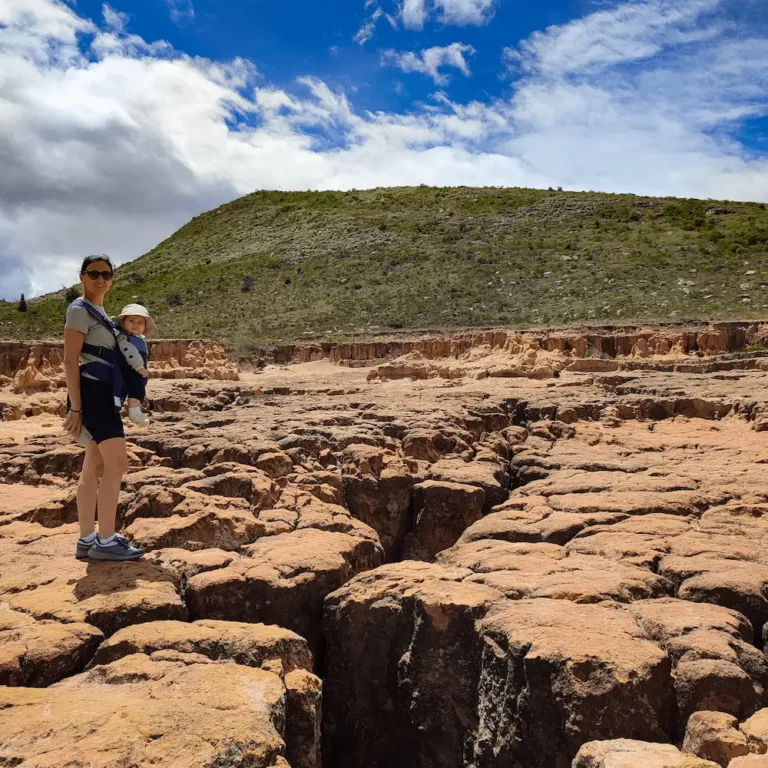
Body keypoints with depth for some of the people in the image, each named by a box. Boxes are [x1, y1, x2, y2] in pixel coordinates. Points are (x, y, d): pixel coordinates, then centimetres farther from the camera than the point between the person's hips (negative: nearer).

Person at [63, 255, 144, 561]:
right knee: (117, 462, -12)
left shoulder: (100, 313, 19)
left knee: (95, 468, 9)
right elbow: (70, 361, -15)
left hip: (104, 394, 9)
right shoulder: (80, 310, -8)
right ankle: (105, 541, -9)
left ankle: (86, 540, 14)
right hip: (92, 392, -9)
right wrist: (74, 407, -19)